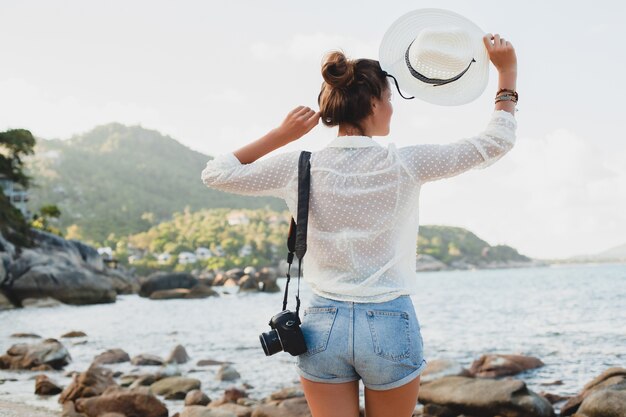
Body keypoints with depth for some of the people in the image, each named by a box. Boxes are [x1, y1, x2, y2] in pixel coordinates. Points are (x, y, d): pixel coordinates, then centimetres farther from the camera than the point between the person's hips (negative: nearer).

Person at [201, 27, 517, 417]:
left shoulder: (301, 167, -3)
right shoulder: (403, 165, -9)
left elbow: (216, 172, 9)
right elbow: (495, 142, -1)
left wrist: (280, 136, 8)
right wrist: (507, 70, 7)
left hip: (324, 326, 2)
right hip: (390, 325, -1)